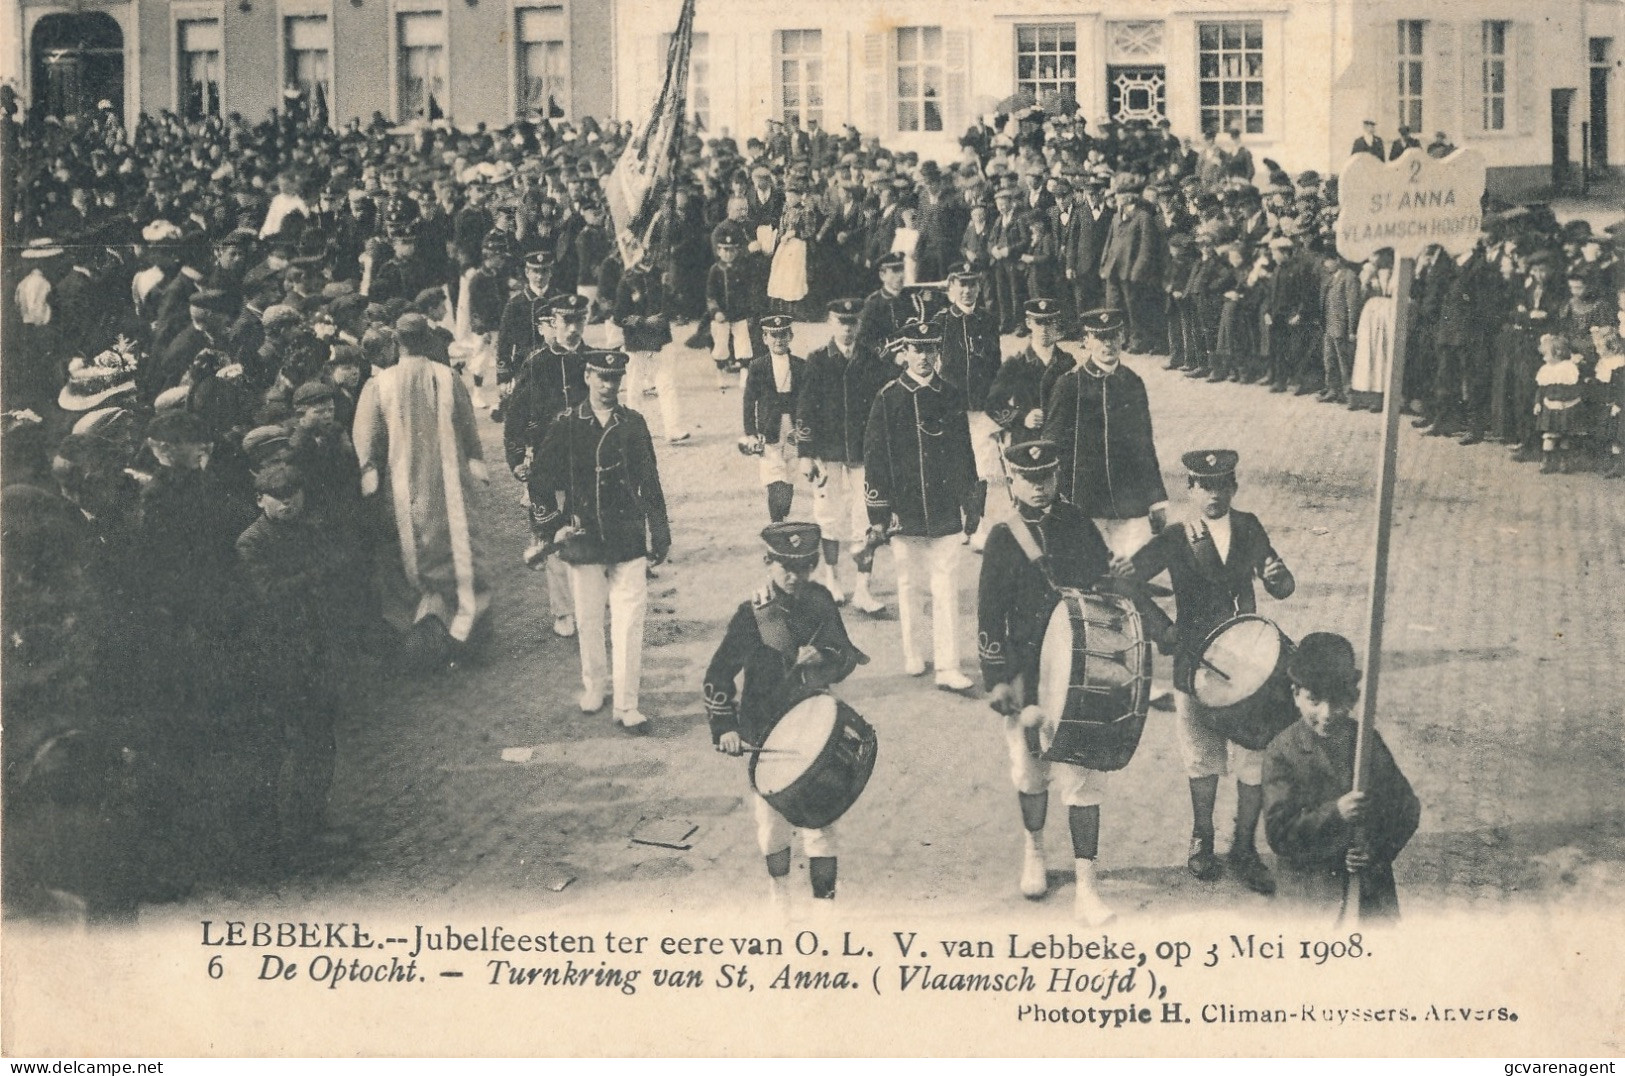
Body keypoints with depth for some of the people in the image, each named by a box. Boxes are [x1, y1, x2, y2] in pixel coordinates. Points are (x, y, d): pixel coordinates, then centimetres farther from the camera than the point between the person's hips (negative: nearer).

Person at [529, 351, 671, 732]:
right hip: (583, 539, 0)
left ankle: (627, 706, -4)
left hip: (629, 539, 0)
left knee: (630, 621, -5)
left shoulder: (634, 424, 5)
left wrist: (660, 536, 7)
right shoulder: (567, 425, 0)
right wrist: (552, 526, 0)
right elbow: (539, 478, 6)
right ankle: (593, 690, 28)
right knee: (588, 620, 10)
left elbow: (650, 483, 8)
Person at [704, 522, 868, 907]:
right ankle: (779, 890, 32)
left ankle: (824, 898, 5)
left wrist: (823, 657, -16)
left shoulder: (821, 602, 0)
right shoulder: (752, 615, -9)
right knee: (773, 821, 8)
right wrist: (724, 726, -13)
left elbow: (847, 657, 6)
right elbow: (719, 675, -5)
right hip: (765, 733, -1)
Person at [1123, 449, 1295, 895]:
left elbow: (1283, 589, 9)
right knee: (1203, 760, 10)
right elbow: (1125, 579, -14)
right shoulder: (1176, 540, -5)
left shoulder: (1249, 529, 4)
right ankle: (1202, 840, 31)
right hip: (1195, 666, -2)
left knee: (1253, 759, -1)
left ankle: (1245, 848, 15)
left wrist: (1277, 576, -14)